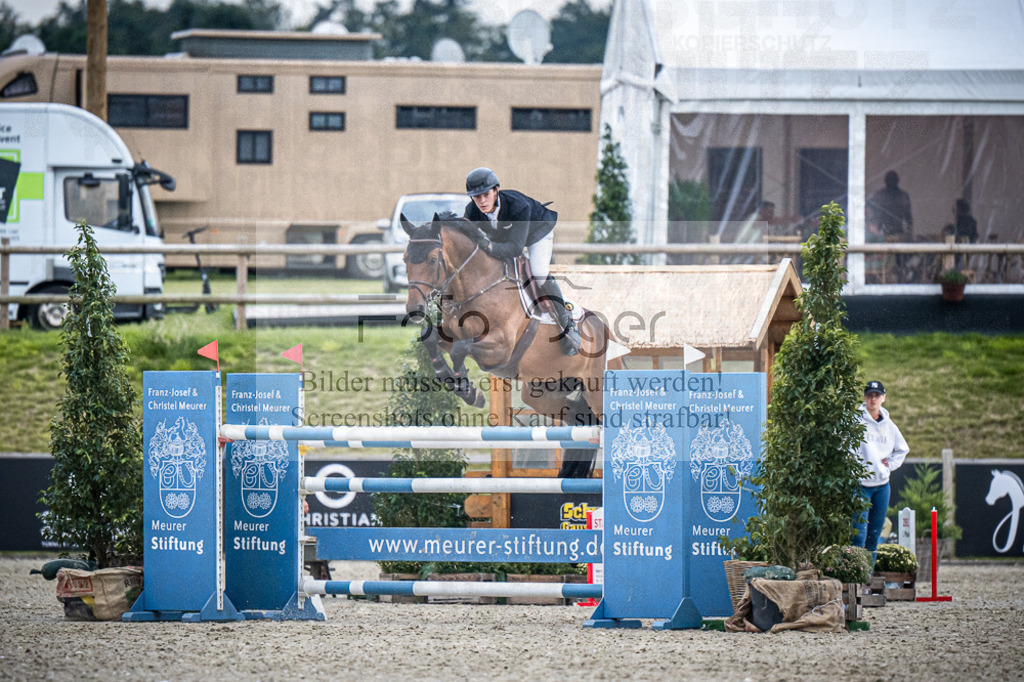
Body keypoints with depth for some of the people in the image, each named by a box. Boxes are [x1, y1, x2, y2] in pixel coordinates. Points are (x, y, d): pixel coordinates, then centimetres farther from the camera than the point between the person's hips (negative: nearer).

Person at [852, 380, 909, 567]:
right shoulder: (857, 420, -6)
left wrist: (890, 464, 11)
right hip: (860, 483, -5)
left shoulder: (888, 425, 11)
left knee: (875, 534, 8)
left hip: (882, 484, 5)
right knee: (859, 533, -11)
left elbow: (902, 449, 26)